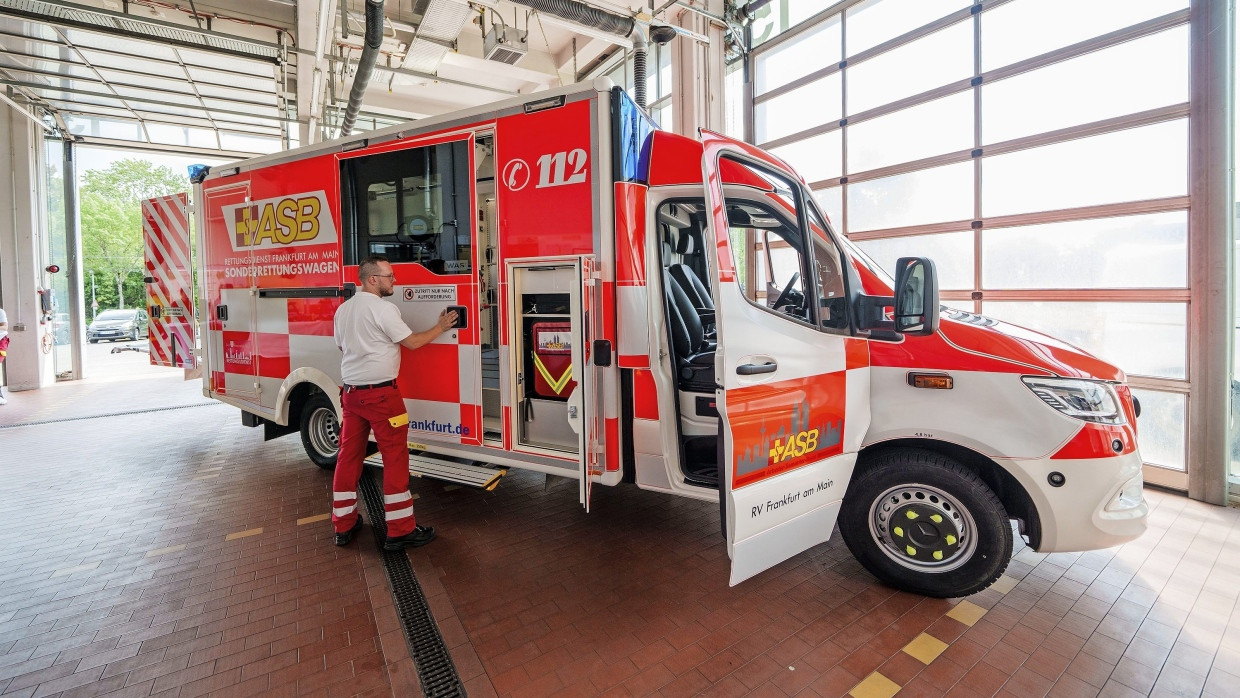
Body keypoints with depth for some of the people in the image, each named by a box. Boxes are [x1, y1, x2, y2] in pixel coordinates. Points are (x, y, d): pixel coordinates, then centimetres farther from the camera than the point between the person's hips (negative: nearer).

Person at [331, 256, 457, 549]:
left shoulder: (343, 310, 11)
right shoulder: (383, 308, -14)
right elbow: (412, 342, -9)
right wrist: (440, 327, 4)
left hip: (350, 391, 8)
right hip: (380, 393, -8)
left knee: (348, 456, 13)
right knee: (395, 457, -1)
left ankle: (343, 525, 24)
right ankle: (401, 530, 4)